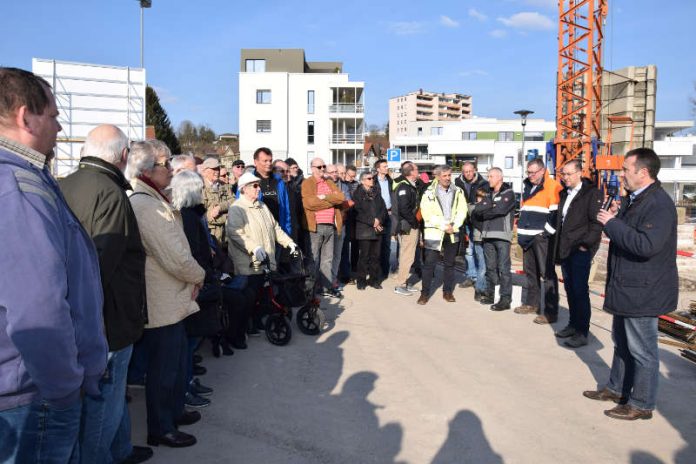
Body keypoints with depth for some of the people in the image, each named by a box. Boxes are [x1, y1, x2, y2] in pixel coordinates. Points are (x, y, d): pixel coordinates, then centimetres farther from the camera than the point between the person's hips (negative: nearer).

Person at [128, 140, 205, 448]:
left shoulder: (153, 200, 11)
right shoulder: (146, 206, -23)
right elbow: (176, 259, -25)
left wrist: (191, 276, 1)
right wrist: (199, 276, -7)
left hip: (171, 300, 10)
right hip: (162, 305, -10)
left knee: (176, 360, 23)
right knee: (163, 368, 7)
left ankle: (174, 411, 41)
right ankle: (161, 429, 24)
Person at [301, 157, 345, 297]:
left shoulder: (330, 183, 18)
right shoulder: (307, 183, -1)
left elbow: (341, 198, 3)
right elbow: (310, 203, -17)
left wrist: (325, 197, -11)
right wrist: (332, 201, -6)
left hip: (331, 226, 6)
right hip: (315, 226, -6)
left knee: (327, 259, 11)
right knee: (314, 259, 0)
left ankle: (326, 287, 18)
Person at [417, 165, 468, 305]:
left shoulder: (458, 192, 6)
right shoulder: (429, 193, -5)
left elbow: (462, 211, 3)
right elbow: (427, 214, -11)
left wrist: (454, 226, -11)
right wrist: (444, 226, -14)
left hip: (452, 233, 4)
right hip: (434, 232, -3)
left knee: (450, 263, 11)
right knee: (429, 263, -3)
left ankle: (447, 291, 22)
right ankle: (425, 292, 6)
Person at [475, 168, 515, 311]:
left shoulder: (508, 193, 1)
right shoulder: (488, 194, 20)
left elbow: (500, 209, -15)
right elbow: (476, 210, 7)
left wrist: (484, 213, -1)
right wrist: (490, 204, -6)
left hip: (502, 235, -6)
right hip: (487, 235, 6)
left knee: (503, 268, -7)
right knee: (490, 267, 10)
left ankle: (505, 299, -6)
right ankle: (489, 294, 19)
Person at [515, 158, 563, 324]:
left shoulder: (552, 187, -9)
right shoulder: (527, 187, 16)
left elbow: (556, 213, -14)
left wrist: (547, 232, -15)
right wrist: (521, 231, 18)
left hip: (543, 237, -8)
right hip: (528, 236, 8)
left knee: (547, 273, -6)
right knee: (530, 271, 15)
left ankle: (551, 311, -3)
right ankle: (532, 303, 28)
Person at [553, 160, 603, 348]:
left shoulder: (592, 193, -7)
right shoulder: (564, 194, 16)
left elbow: (596, 222, -13)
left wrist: (586, 244, -15)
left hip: (581, 250, -7)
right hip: (565, 249, 7)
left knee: (580, 290, -5)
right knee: (570, 289, 13)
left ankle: (582, 332, 3)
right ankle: (573, 324, 24)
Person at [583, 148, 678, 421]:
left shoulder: (659, 204, -21)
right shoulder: (633, 199, 11)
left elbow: (646, 245, -32)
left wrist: (612, 222, -24)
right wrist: (617, 214, 2)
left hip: (643, 291, -10)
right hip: (627, 286, 10)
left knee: (642, 351, 3)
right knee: (622, 343, 22)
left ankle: (641, 405, 17)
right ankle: (617, 389, 37)